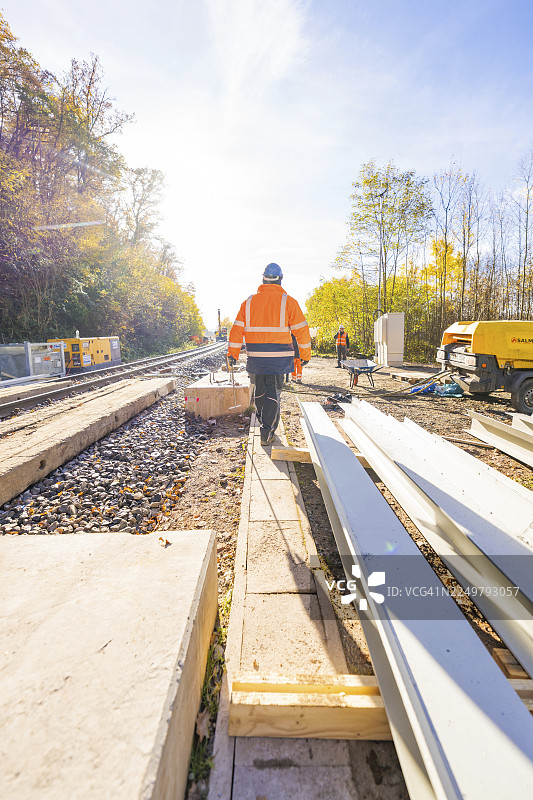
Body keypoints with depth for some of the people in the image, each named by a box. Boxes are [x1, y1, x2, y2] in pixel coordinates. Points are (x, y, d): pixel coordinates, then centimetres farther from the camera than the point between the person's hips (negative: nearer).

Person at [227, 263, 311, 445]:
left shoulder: (249, 302, 7)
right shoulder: (288, 302, -1)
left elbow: (237, 329, 5)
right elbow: (301, 330, 0)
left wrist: (232, 354, 9)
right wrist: (305, 354, 10)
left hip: (255, 357, 3)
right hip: (278, 357, -3)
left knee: (260, 392, 18)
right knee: (273, 394, 2)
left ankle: (265, 425, 36)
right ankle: (266, 433, 0)